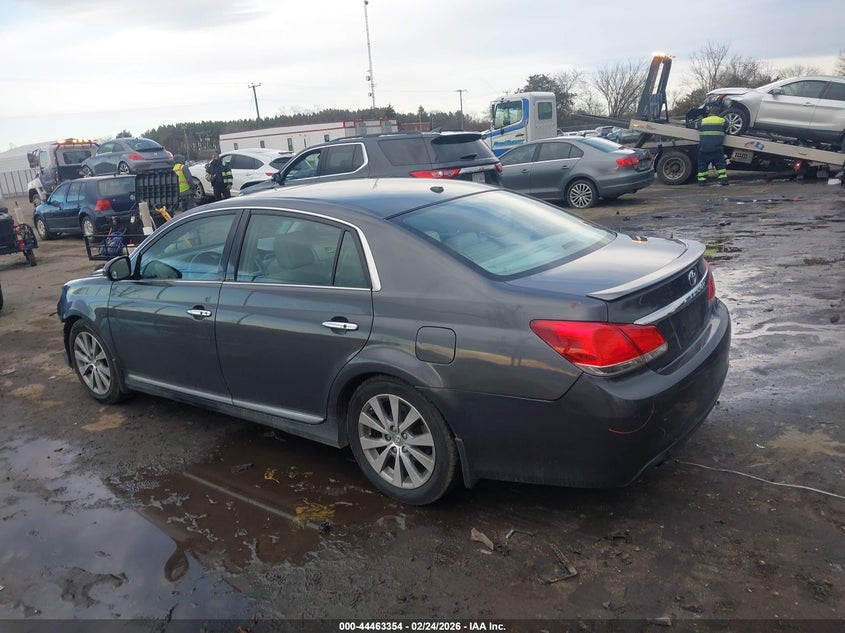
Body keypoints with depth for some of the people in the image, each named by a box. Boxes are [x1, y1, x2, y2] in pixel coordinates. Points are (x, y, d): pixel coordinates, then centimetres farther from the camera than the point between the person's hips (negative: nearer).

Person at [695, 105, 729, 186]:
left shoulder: (702, 121, 6)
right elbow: (726, 130, 18)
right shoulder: (722, 121, 6)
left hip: (704, 148, 1)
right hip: (717, 148, 0)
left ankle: (701, 179, 10)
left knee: (702, 164, 11)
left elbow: (696, 126, 23)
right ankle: (723, 178, -1)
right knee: (720, 163, 7)